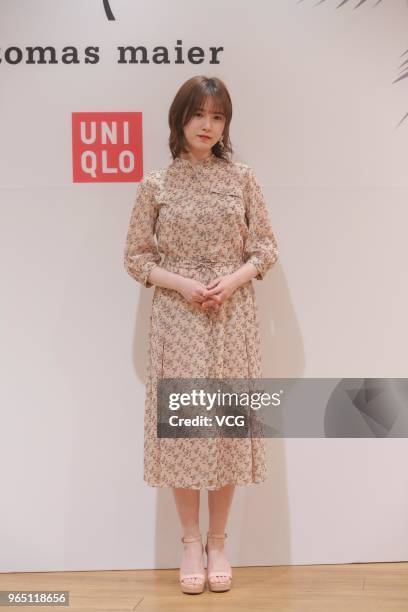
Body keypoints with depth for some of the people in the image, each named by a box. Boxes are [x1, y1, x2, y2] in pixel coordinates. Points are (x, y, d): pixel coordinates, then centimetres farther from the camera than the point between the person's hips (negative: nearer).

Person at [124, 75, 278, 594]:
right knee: (182, 425, 2)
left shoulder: (242, 179, 3)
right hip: (178, 317, -1)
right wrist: (182, 284, -13)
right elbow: (136, 256, 2)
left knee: (228, 425, 4)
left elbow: (265, 247, 4)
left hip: (233, 317, 1)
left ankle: (218, 542, 20)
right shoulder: (156, 185, 0)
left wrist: (234, 279, -13)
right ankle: (191, 542, 19)